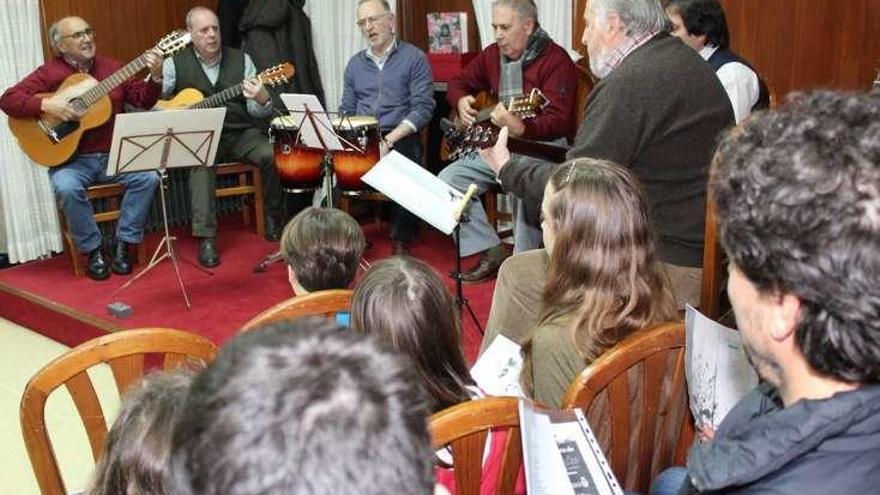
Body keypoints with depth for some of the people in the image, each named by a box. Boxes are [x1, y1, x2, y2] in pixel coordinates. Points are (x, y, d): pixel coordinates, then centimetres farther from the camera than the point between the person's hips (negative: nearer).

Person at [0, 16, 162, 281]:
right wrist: (46, 105, -20)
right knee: (66, 188, -33)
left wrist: (155, 77, -13)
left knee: (148, 176, -23)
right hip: (71, 158, -3)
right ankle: (92, 250, -11)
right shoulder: (49, 73, 0)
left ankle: (123, 244, -8)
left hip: (113, 155, 3)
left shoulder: (111, 68, 11)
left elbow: (143, 99, 6)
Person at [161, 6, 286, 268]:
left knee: (274, 155, -26)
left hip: (240, 132, 2)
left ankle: (274, 218, -2)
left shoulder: (241, 59, 5)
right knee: (202, 163, -36)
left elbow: (258, 112, 0)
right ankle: (205, 237, -33)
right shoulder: (175, 63, 2)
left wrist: (262, 100, -24)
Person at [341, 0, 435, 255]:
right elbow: (346, 110, 17)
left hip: (400, 137, -4)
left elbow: (422, 109, -9)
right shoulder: (355, 63, 16)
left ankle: (402, 239, -13)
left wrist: (388, 140, -19)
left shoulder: (414, 58, 0)